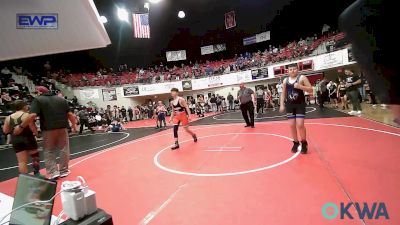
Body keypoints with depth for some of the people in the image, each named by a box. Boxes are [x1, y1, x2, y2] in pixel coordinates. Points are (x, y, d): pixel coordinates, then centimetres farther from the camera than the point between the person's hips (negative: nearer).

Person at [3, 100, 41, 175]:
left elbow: (5, 130, 12)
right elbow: (32, 127, -15)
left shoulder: (9, 118, 9)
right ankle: (37, 173, 17)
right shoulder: (26, 115, -10)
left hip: (16, 141, 5)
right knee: (35, 156, 12)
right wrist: (36, 133, 3)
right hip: (27, 138, -5)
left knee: (22, 161, 6)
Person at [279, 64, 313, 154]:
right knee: (292, 125, 5)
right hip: (289, 105, 4)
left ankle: (304, 143, 13)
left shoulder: (302, 78, -5)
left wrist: (300, 86, -22)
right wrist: (282, 105, 5)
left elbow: (311, 90, -9)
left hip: (300, 104, -4)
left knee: (300, 124, -9)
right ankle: (296, 142, 23)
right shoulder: (285, 80, 7)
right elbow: (283, 94, 13)